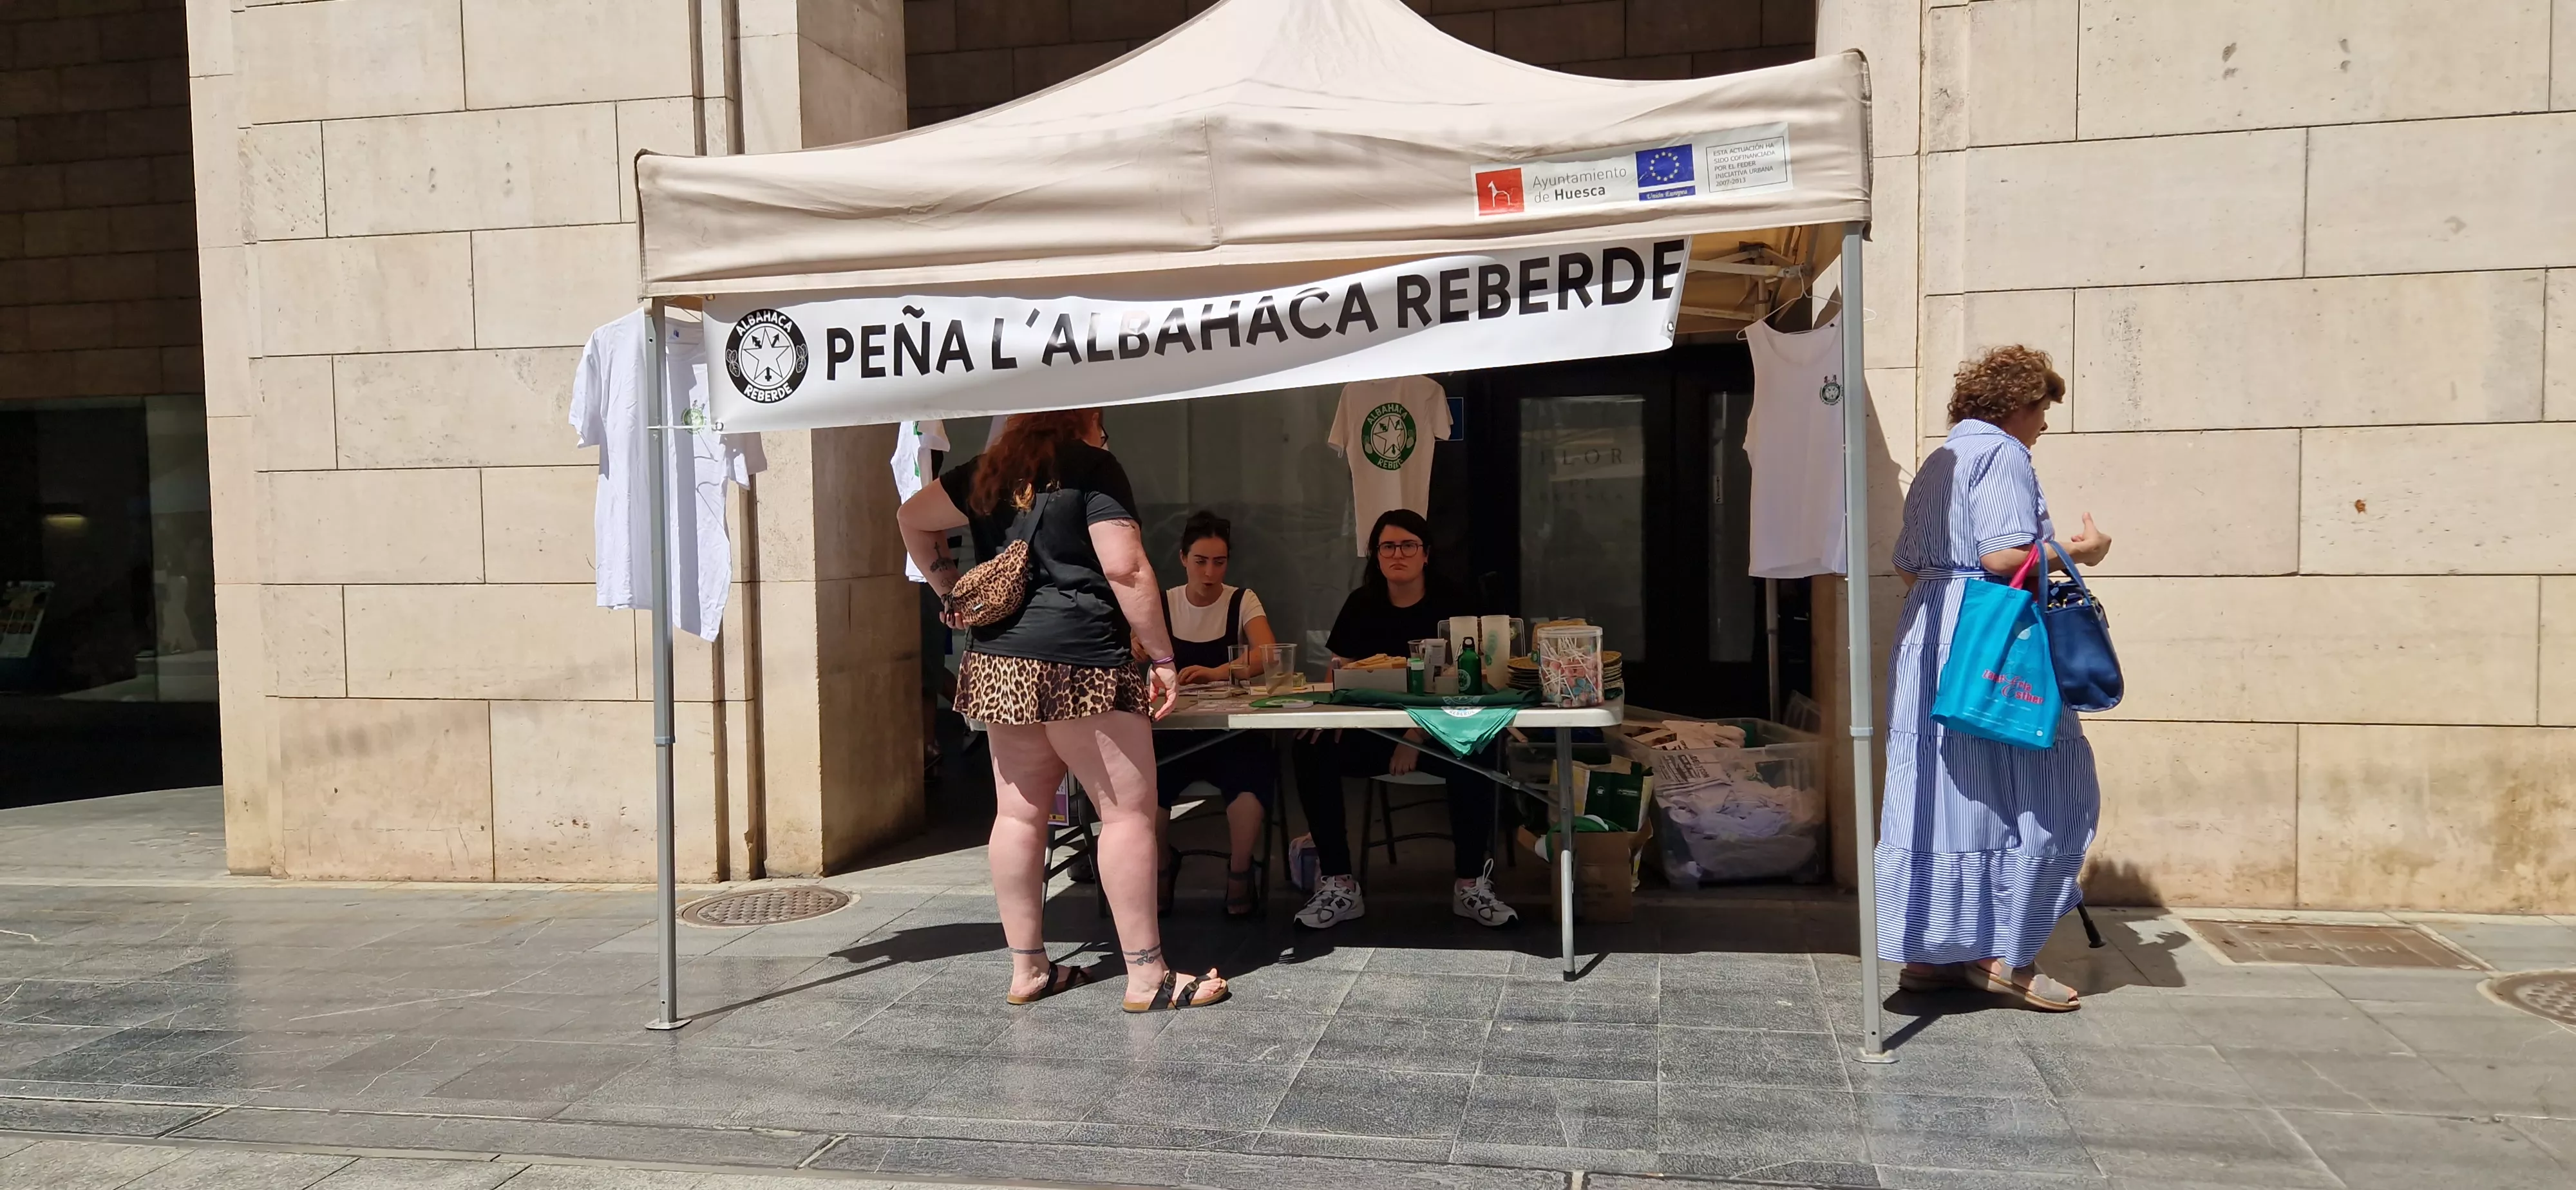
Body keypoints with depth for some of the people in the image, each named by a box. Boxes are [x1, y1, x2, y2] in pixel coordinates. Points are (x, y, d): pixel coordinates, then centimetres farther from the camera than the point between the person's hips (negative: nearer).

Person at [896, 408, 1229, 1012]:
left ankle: (1028, 969, 19)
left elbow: (912, 518, 23)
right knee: (1129, 810, -2)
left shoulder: (991, 470, 15)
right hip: (1079, 666, -7)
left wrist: (951, 591, 25)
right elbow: (1124, 568, -12)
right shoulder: (1093, 466, -4)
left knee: (1019, 811, 11)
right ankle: (1148, 978, 1)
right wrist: (1163, 658, -9)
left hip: (999, 664, 8)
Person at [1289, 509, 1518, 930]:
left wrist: (1417, 736, -24)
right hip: (1373, 728, 3)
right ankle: (1338, 885, -19)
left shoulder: (1449, 606, -2)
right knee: (1314, 751, -25)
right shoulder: (1361, 606, 9)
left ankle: (1471, 885, -23)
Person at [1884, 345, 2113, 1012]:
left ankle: (1928, 954, 11)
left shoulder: (1937, 462, 21)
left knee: (1940, 795, 9)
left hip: (1927, 635, 9)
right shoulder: (2000, 454, -7)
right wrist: (2082, 551, -4)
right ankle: (2001, 954, 0)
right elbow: (2005, 556, -19)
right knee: (2018, 796, -2)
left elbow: (1907, 566, 20)